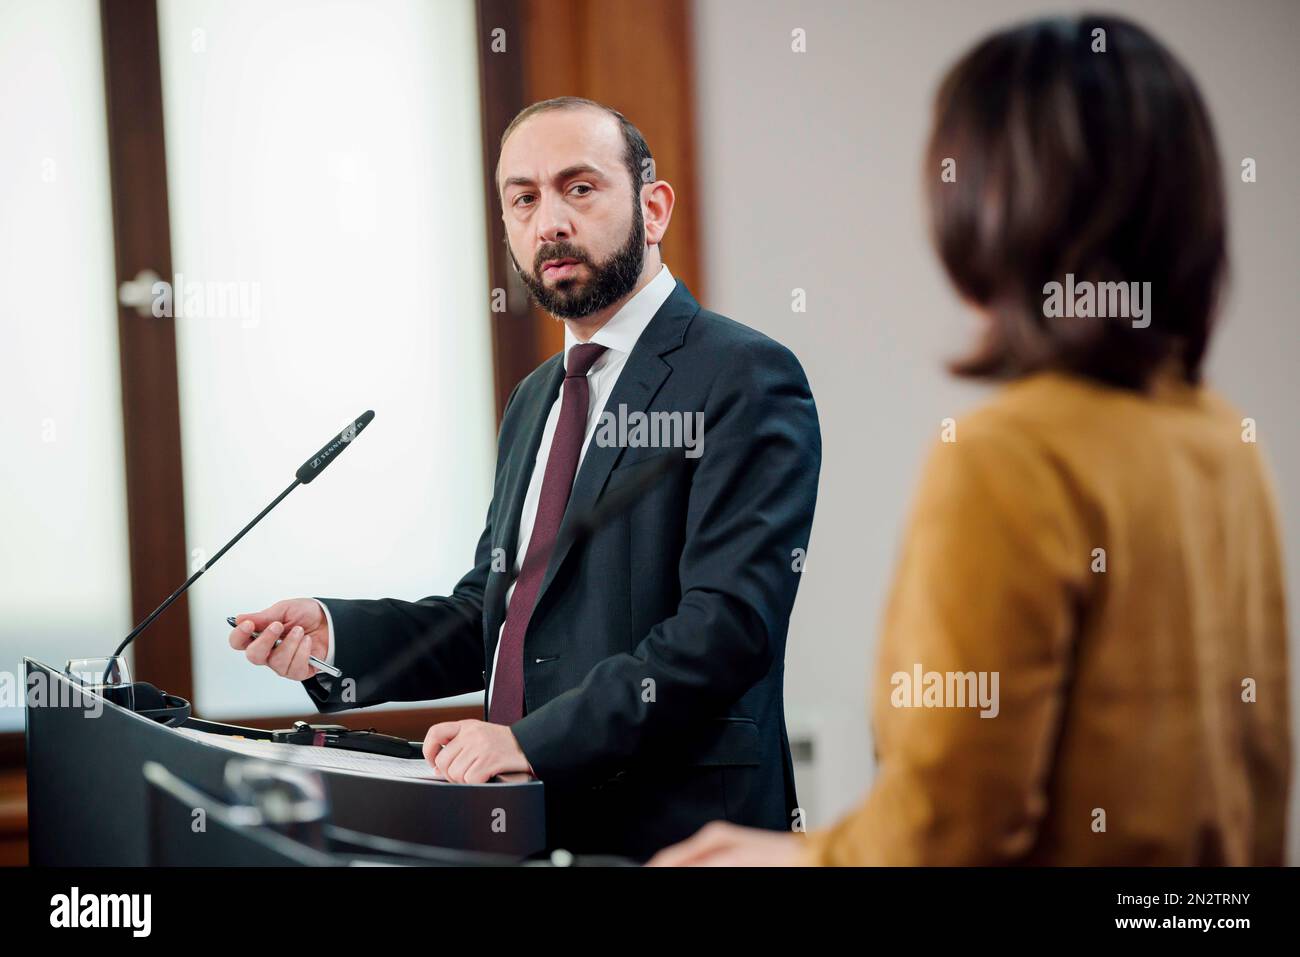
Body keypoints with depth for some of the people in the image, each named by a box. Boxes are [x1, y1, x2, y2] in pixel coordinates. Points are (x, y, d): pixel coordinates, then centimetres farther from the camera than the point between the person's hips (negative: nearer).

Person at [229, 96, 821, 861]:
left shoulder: (745, 379, -8)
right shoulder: (535, 401, 18)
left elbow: (728, 624, -17)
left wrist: (536, 741, -21)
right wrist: (331, 636, 5)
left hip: (668, 829, -7)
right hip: (525, 826, 7)